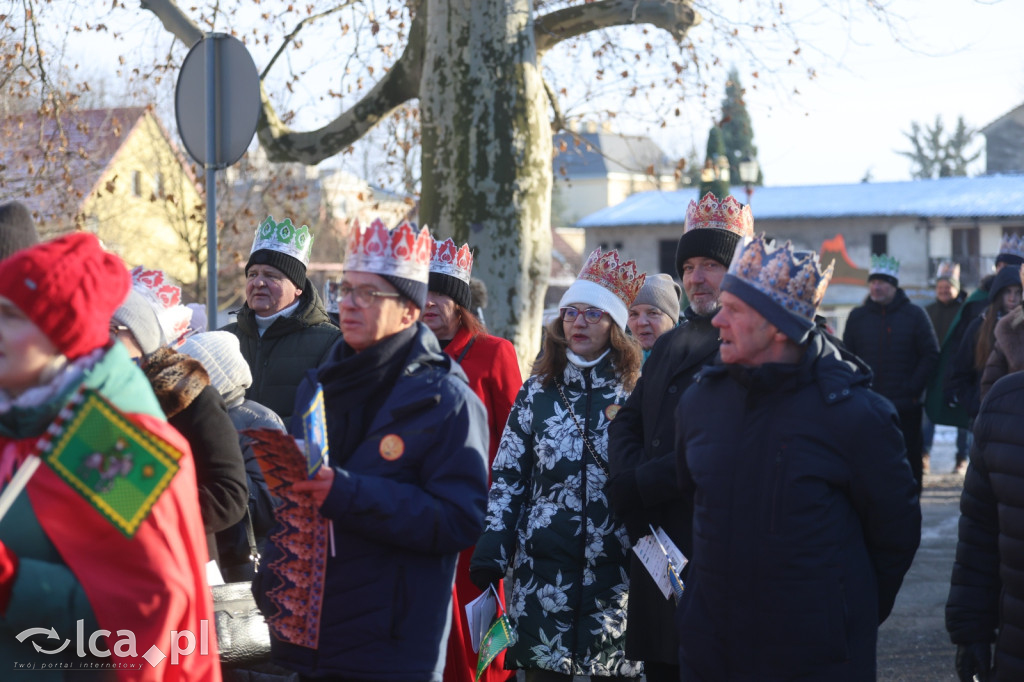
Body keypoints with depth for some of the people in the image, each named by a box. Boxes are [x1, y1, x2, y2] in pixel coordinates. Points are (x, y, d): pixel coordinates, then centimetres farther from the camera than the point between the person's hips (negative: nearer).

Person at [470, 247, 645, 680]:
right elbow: (507, 477, 8)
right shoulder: (537, 392, 8)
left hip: (614, 570, -1)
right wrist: (491, 550, -2)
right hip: (543, 568, 2)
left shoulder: (633, 395, 3)